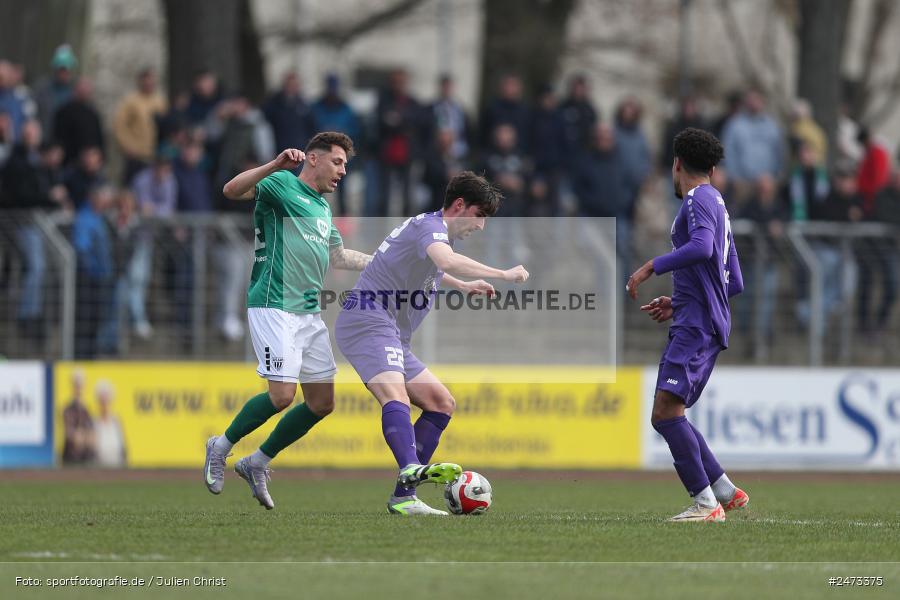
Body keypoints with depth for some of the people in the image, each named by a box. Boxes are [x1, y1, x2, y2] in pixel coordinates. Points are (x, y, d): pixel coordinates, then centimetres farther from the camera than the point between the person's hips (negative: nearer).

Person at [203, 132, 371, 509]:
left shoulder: (322, 207, 21)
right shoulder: (282, 185, -4)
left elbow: (337, 257, 32)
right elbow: (232, 190, -20)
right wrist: (276, 165, -32)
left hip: (310, 313, 9)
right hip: (275, 306, -9)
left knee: (322, 402, 5)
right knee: (282, 394, -18)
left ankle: (257, 463, 18)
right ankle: (221, 448, 4)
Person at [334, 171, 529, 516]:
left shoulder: (430, 227, 23)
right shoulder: (430, 225, -9)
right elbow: (447, 261, -33)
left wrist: (463, 286, 46)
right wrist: (504, 275, -26)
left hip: (390, 336, 11)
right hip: (368, 322, -11)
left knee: (441, 403, 9)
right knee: (395, 394, -33)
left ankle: (404, 498, 1)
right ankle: (411, 470, -59)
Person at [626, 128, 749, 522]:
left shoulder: (699, 199, -5)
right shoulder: (716, 203, 25)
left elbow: (701, 247, -26)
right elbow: (734, 282, 27)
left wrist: (652, 267, -17)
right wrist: (678, 303, 29)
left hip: (697, 325, -10)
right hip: (698, 324, 10)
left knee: (667, 409, -20)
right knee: (665, 417, 12)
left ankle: (706, 501, -24)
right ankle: (727, 492, 14)